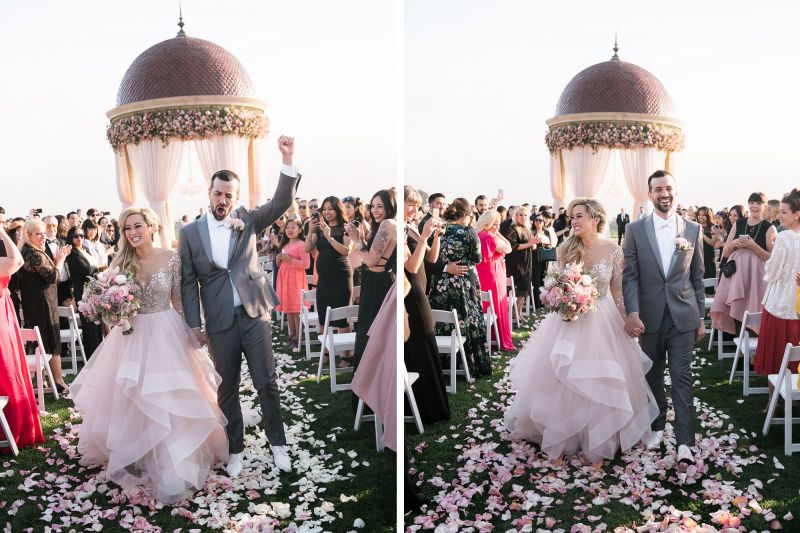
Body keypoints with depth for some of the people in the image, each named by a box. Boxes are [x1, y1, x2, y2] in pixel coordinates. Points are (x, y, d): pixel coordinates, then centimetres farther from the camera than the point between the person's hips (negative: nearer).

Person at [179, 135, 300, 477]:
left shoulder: (247, 220, 4)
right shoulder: (190, 232, 2)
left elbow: (281, 203, -8)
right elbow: (188, 282, 3)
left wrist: (287, 160, -20)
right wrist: (194, 325, -1)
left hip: (255, 314, 0)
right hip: (220, 323, 0)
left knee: (267, 383, 4)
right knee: (227, 390, 10)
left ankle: (277, 444, 20)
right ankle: (235, 450, 25)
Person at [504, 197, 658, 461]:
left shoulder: (613, 250, -6)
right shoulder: (566, 249, -2)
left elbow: (618, 292, 0)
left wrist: (625, 324, -1)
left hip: (602, 322, -1)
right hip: (569, 320, 2)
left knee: (600, 383, 6)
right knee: (562, 382, 7)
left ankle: (598, 442, 26)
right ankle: (563, 435, 27)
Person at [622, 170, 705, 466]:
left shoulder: (693, 229, 2)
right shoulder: (635, 229, -2)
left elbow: (697, 277, 7)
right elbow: (630, 275, -5)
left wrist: (700, 317, 7)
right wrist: (632, 313, -17)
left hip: (683, 316, 0)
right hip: (649, 316, 0)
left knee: (682, 377, -1)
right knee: (653, 375, 14)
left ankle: (684, 441, 2)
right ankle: (657, 427, 30)